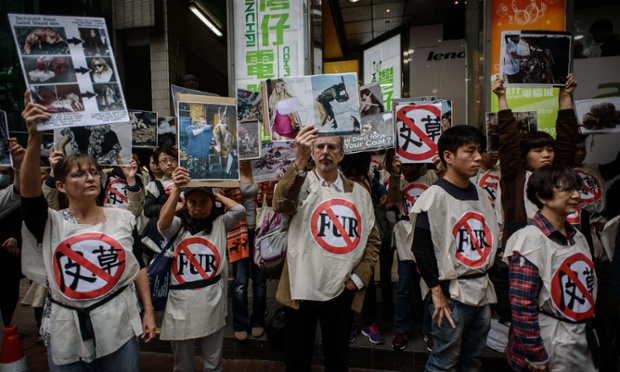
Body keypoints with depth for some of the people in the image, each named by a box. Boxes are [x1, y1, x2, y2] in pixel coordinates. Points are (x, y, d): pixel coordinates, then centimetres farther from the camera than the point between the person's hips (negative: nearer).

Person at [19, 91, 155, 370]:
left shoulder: (123, 218, 0)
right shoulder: (50, 224, -5)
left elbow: (139, 266, 4)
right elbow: (29, 189, -25)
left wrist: (149, 312, 3)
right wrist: (35, 139, -38)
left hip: (119, 326, 1)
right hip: (66, 331, -1)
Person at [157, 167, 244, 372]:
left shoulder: (220, 224, 1)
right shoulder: (177, 225, -1)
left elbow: (239, 209, -13)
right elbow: (163, 222, -22)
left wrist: (216, 194, 1)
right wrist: (177, 188, -33)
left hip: (212, 304, 1)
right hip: (182, 304, 0)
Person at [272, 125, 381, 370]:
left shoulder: (359, 192, 6)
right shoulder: (301, 184, -4)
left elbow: (373, 238, 9)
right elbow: (280, 204, -26)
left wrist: (359, 277, -1)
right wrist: (300, 160, -38)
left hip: (342, 291, 3)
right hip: (302, 289, -2)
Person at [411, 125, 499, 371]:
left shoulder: (480, 194, 8)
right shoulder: (435, 196, -14)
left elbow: (488, 239, 15)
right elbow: (421, 249, -16)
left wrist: (486, 283, 10)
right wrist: (437, 291, -15)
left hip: (482, 291, 7)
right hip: (452, 295, -7)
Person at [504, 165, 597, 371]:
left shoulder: (578, 237, 4)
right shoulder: (531, 240, -20)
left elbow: (589, 288, 14)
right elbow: (522, 305, -21)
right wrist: (535, 355, -18)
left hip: (582, 339, 7)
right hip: (548, 343, -7)